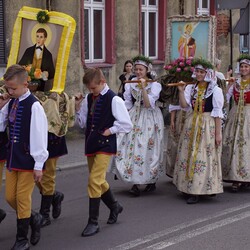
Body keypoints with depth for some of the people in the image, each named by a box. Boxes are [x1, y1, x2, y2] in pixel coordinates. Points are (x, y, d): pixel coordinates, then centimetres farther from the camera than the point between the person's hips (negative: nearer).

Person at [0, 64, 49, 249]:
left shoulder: (34, 106, -17)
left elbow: (39, 136, -17)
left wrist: (39, 165, -15)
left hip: (28, 160, -7)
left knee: (22, 198, 1)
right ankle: (33, 219, 35)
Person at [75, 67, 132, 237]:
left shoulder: (114, 100, -12)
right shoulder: (88, 99, 6)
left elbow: (127, 125, -10)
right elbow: (83, 123, 12)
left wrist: (110, 130, -11)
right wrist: (78, 107, -2)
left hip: (105, 145, -7)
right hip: (91, 144, 7)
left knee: (95, 181, -13)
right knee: (99, 181, 17)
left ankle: (93, 222, -6)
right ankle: (114, 206, 41)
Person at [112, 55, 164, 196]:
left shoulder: (155, 85, -4)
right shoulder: (130, 84, 6)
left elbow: (149, 104, -16)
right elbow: (127, 104, 11)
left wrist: (143, 88, -23)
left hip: (150, 118, -3)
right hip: (134, 118, 3)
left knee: (149, 148, -1)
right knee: (132, 146, -8)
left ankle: (152, 181, 16)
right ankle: (136, 183, -6)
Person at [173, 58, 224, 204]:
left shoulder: (215, 90, -5)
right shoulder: (191, 88, 8)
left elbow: (218, 113, -7)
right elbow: (184, 105, -4)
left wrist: (218, 133, -10)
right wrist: (181, 91, -17)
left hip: (207, 126, -5)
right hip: (192, 125, 5)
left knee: (204, 157, -5)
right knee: (190, 155, 7)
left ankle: (198, 192, -2)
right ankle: (190, 188, 17)